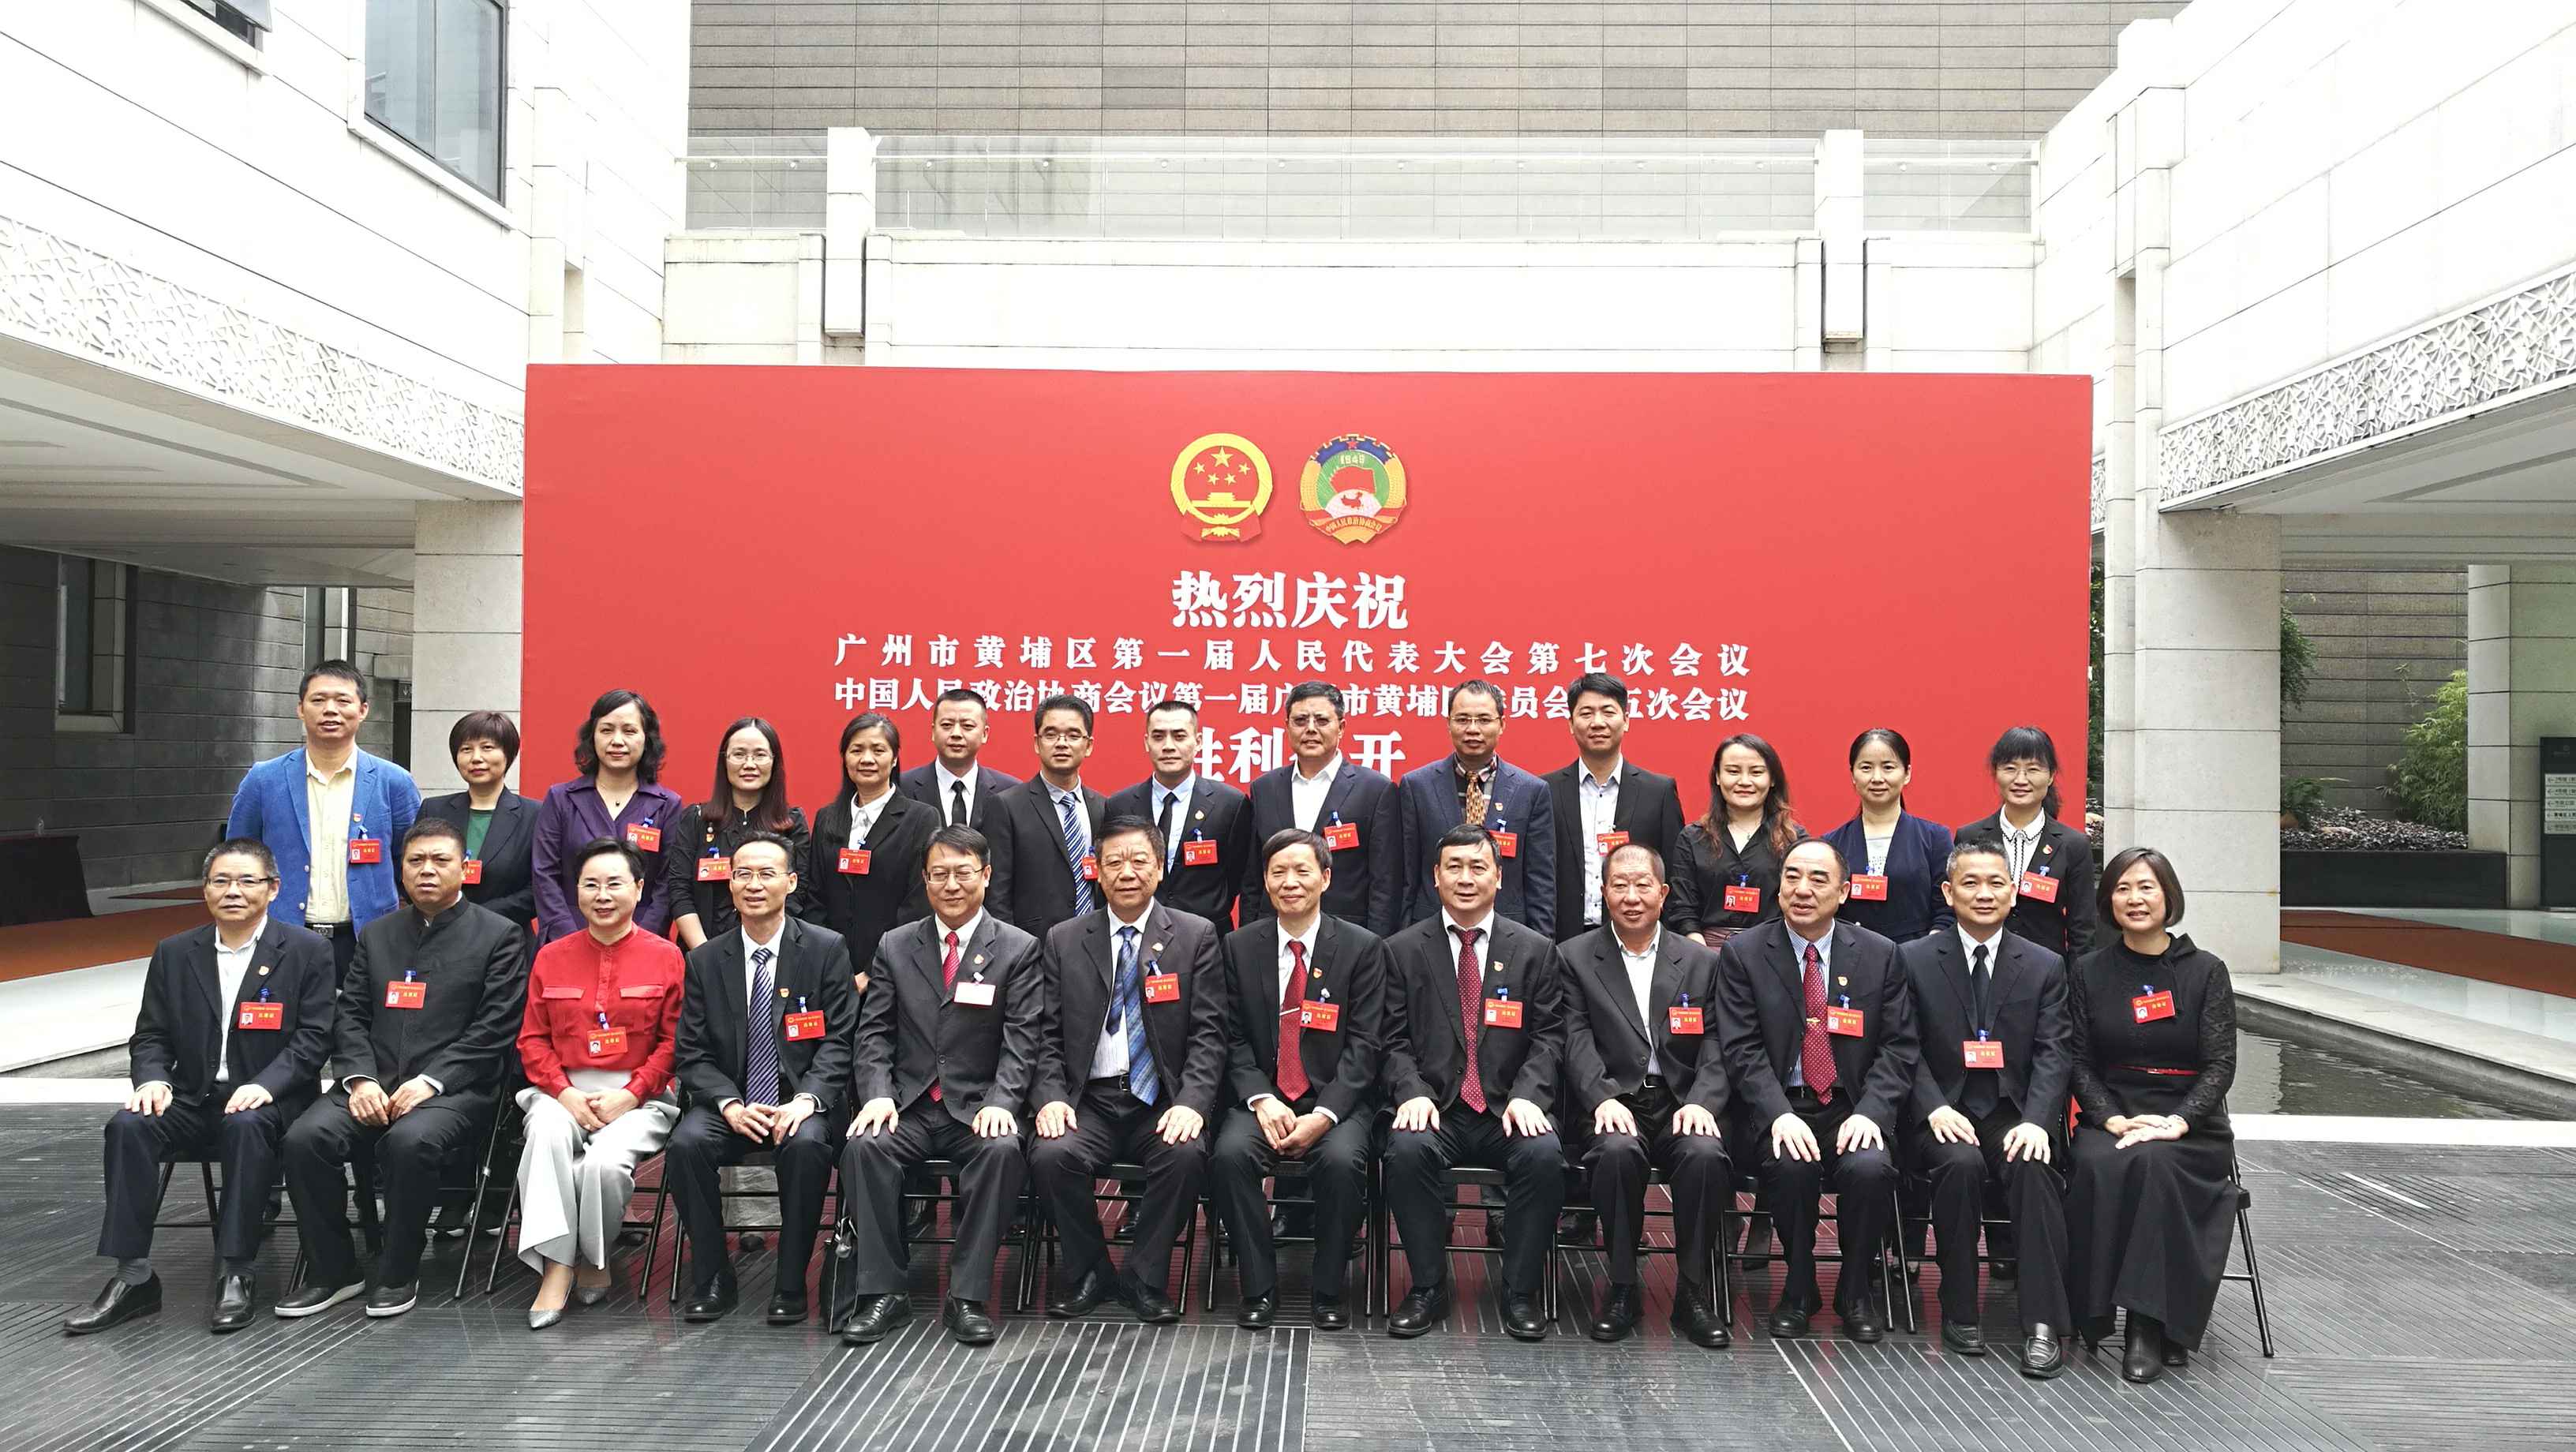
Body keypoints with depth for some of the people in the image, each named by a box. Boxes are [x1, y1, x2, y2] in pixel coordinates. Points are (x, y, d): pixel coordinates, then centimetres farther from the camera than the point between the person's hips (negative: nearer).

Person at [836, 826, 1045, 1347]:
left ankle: (968, 1296, -22)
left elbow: (1022, 1039, -3)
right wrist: (878, 1094, -11)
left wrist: (1001, 1101, -20)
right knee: (864, 1145, -28)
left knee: (1003, 1150, -33)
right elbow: (874, 1032, 7)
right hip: (908, 1104, 2)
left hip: (978, 1106, -2)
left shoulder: (1018, 949, 3)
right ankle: (880, 1293, -16)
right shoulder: (894, 947, 11)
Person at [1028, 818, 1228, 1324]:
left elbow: (1207, 1033, -1)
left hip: (1162, 1103, -1)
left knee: (1186, 1154, -31)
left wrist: (1191, 1102, -16)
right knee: (1051, 1155, -28)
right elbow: (1049, 1035, 7)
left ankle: (1145, 1280, -7)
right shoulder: (1064, 940, 10)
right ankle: (1088, 1275, -1)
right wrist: (1051, 1097, -11)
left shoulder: (1196, 936, 5)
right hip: (1089, 1101, 1)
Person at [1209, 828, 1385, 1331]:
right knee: (1229, 1154, -27)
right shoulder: (1240, 946, 7)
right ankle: (1259, 1289, -11)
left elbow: (1363, 1045, -4)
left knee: (1342, 1159, -31)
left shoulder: (1362, 948, 1)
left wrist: (1324, 1115, -17)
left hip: (1337, 1098, -2)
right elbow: (1234, 1039, 5)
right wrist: (1262, 1099, -13)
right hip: (1262, 1096, 2)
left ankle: (1329, 1292, -10)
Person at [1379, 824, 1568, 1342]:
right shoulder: (1403, 950, 8)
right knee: (1407, 1150, -31)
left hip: (1509, 1107, 0)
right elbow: (1395, 1040, 4)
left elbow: (1548, 1038, 5)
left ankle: (1520, 1293, -10)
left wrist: (1527, 1094, -12)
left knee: (1544, 1155, -30)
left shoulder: (1536, 951, 10)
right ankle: (1428, 1288, -11)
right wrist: (1413, 1092, -14)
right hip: (1436, 1106, 0)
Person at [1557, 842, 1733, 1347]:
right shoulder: (1574, 958, 9)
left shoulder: (1702, 961, 14)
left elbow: (1716, 1048, 6)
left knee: (1705, 1154, -31)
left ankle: (1693, 1291, -12)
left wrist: (1701, 1102, -14)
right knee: (1618, 1150, -34)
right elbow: (1577, 1042, -2)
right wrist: (1603, 1098, -20)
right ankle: (1622, 1288, -15)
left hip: (1682, 1103, 1)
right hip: (1612, 1104, -1)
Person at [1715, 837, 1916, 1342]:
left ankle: (1856, 1290, 0)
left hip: (1852, 1108, 1)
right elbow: (1742, 1048, -5)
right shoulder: (1743, 953, 1)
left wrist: (1870, 1112, -15)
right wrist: (1780, 1114, -21)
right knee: (1791, 1164, -32)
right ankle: (1798, 1286, -3)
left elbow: (1897, 1049, 3)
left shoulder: (1880, 955, 7)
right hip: (1776, 1107, -1)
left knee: (1871, 1167, -29)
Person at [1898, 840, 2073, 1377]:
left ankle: (2043, 1326, -27)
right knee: (1962, 1163, -32)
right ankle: (1960, 1313, -17)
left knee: (2034, 1168, -31)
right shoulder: (1914, 959, 5)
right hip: (1943, 1115, -1)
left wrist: (2036, 1120, -17)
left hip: (2013, 1114, 1)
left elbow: (2052, 1055, 0)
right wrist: (1936, 1107, -17)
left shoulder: (2045, 966, 9)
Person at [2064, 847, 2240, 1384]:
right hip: (2111, 1119, 1)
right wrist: (2114, 1120, -14)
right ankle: (2099, 1311, -25)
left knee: (2155, 1163, -34)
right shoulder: (2090, 973, 8)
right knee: (2099, 1167, -33)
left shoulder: (2205, 971, 3)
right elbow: (2080, 1063, 4)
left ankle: (2152, 1327, -28)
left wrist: (2175, 1122, -18)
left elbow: (2221, 1064, -3)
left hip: (2190, 1128, -1)